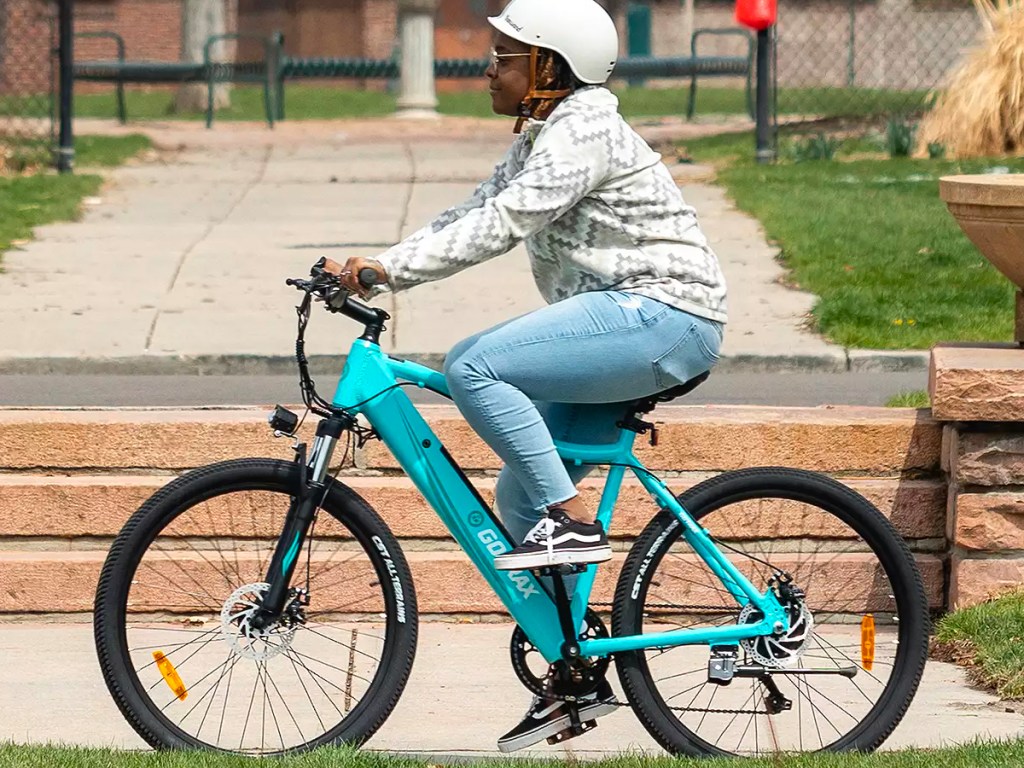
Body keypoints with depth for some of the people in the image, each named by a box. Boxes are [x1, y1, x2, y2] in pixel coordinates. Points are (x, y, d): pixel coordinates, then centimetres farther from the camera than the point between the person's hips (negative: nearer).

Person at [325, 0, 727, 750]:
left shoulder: (583, 133, -14)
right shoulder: (540, 139, 18)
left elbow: (499, 224, -23)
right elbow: (469, 216, 13)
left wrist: (391, 270, -27)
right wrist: (373, 266, 0)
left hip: (662, 316, -11)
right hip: (624, 324, 11)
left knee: (475, 365, -23)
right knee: (519, 494, 8)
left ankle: (572, 520, -17)